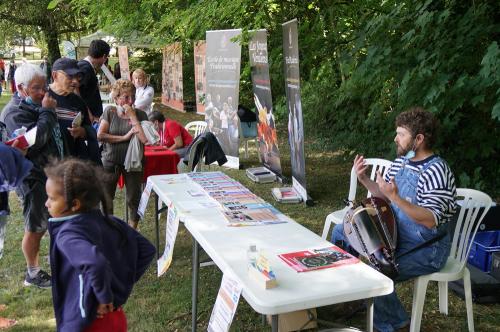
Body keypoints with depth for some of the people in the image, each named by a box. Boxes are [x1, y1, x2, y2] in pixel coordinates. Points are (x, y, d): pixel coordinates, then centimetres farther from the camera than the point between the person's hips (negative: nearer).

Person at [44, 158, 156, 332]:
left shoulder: (67, 234, -22)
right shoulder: (108, 222, -2)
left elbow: (96, 264, -41)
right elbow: (147, 250, 4)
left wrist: (104, 298, -25)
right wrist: (123, 285, 6)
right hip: (116, 316, 7)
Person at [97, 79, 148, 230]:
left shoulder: (139, 114, -7)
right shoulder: (109, 111, -4)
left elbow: (145, 139, -21)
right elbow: (100, 135, -14)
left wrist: (132, 116, -19)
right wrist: (125, 137, -20)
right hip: (110, 160, 1)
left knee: (134, 199, 6)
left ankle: (133, 230, 24)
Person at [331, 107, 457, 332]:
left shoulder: (436, 171, -23)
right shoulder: (401, 161, 4)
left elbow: (430, 221, -29)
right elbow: (384, 195, 13)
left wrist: (395, 197, -37)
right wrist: (364, 179, -4)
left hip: (426, 250, -9)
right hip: (395, 235, 9)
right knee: (341, 232, 11)